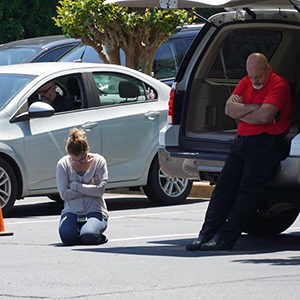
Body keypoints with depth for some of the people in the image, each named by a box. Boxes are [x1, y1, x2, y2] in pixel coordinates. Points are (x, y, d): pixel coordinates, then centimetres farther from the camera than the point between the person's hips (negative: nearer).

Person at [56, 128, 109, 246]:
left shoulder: (99, 161, -3)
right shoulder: (62, 164, -1)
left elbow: (100, 190, -14)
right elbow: (64, 194, -8)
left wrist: (74, 185, -12)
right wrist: (89, 188, -10)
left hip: (94, 211, -2)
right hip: (72, 211, 2)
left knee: (89, 236, -32)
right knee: (67, 237, -29)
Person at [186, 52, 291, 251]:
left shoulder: (279, 85, -7)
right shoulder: (246, 83, 16)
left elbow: (265, 116, -19)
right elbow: (229, 108, 4)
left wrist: (240, 112, -3)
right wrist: (254, 108, -10)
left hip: (266, 143, -8)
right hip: (242, 142, 8)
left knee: (247, 190, -14)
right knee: (224, 186, -3)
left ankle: (225, 238, -18)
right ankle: (207, 234, -6)